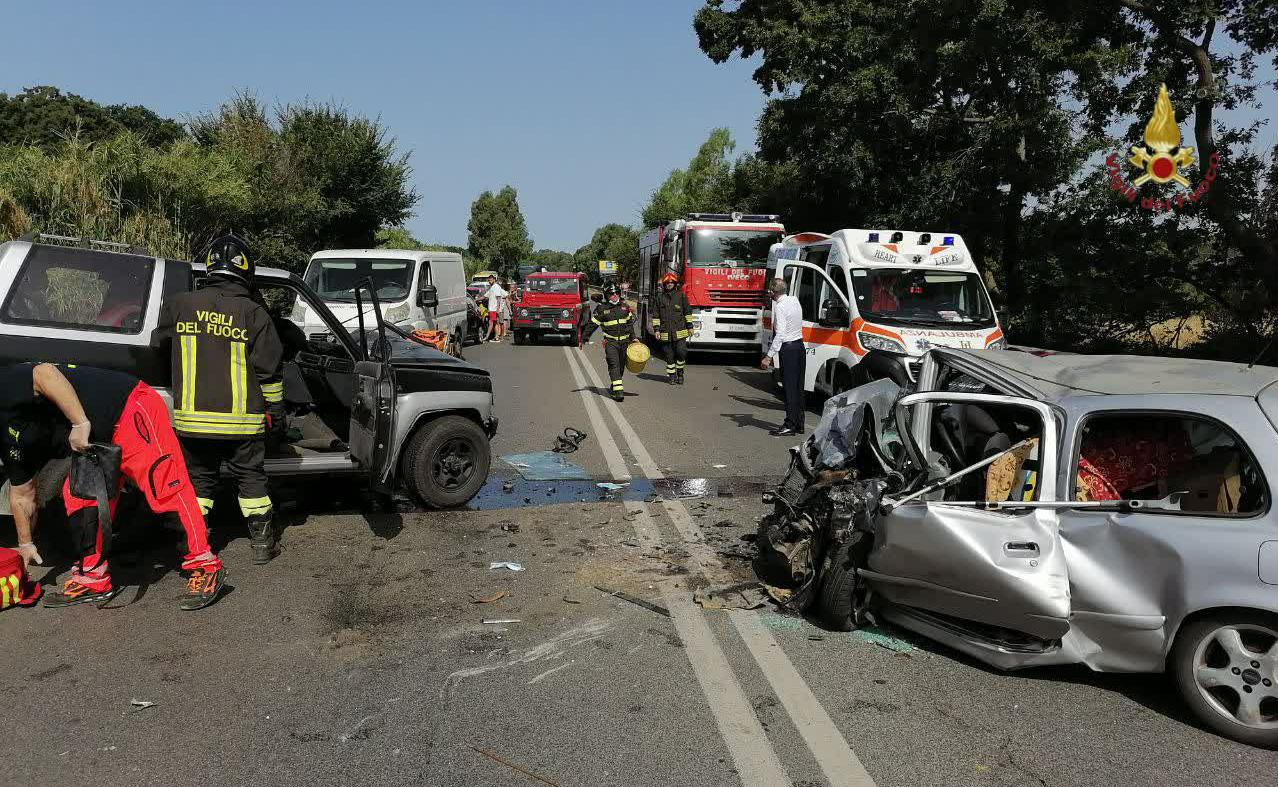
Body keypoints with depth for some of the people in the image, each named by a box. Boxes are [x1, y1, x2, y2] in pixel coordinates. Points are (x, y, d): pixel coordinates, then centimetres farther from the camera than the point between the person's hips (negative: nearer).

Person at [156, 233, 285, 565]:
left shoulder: (180, 305, 0)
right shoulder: (253, 313, -8)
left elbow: (160, 342, 18)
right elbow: (269, 367, -5)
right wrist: (275, 410, 5)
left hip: (192, 417, 2)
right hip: (241, 418, -2)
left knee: (199, 479, 15)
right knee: (251, 478, 10)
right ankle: (263, 542, 14)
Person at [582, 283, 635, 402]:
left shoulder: (625, 307, 10)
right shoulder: (602, 310, -3)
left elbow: (630, 323, 20)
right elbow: (592, 324, 2)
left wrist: (633, 338, 20)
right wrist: (585, 338, 1)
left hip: (624, 342, 5)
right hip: (610, 342, -5)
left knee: (621, 366, 11)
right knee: (614, 365, -17)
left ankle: (615, 386, 31)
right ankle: (618, 391, -23)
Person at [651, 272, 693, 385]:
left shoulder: (681, 296, 5)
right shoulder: (659, 297, 6)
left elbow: (688, 312, 9)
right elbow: (656, 315, 8)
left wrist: (689, 326, 6)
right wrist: (656, 329, 2)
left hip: (680, 331, -1)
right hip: (666, 332, 1)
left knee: (681, 352, -9)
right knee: (669, 355, 6)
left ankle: (680, 373, 11)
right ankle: (671, 375, 16)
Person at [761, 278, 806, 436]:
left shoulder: (780, 307, -15)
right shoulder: (794, 300, 9)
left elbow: (780, 334, -21)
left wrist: (769, 356, -22)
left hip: (788, 349, -8)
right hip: (800, 346, 8)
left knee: (790, 387, -6)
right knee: (798, 386, 12)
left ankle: (790, 425, -4)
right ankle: (799, 424, 18)